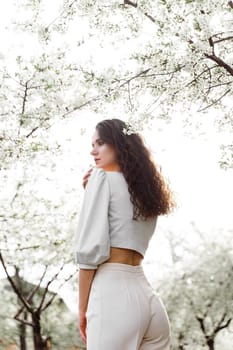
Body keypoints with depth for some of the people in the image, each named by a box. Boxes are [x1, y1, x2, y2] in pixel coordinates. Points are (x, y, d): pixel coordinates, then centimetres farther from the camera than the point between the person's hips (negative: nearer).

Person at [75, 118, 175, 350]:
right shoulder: (146, 191, 21)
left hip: (112, 292, -8)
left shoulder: (102, 176, -1)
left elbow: (91, 248, -10)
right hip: (147, 296, 8)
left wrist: (83, 308, -5)